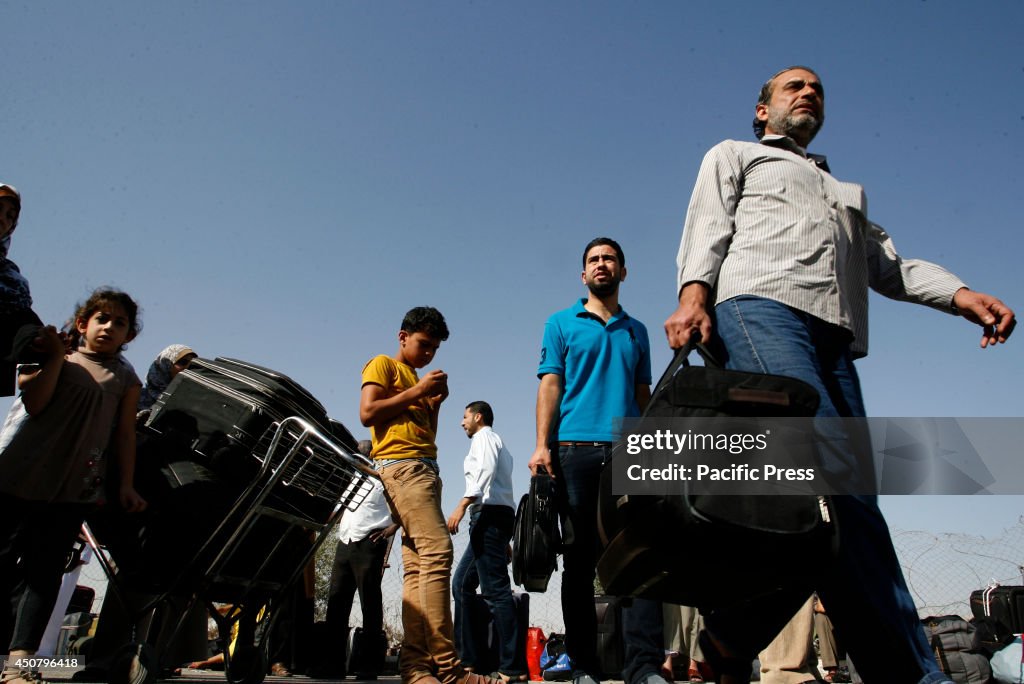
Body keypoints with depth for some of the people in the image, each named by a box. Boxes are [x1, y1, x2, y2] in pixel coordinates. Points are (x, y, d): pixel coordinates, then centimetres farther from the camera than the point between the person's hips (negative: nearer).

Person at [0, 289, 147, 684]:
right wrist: (56, 355, -7)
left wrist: (126, 485, -1)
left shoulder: (125, 378, 10)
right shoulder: (49, 356, 9)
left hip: (73, 489, 0)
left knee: (43, 572, -2)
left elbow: (125, 433, 6)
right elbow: (34, 402, -7)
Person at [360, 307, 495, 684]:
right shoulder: (383, 365, 7)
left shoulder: (417, 381, 28)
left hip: (424, 469, 9)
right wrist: (416, 392, -5)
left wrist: (435, 402, 13)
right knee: (437, 552, -20)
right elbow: (367, 412, -7)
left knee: (417, 566, 1)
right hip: (401, 465, -9)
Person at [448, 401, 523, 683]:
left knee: (495, 590, -13)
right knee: (462, 583, 11)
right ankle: (466, 657, 11)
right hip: (496, 516, 10)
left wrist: (462, 504, -28)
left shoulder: (484, 436, 3)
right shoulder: (496, 443, 29)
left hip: (490, 513, -10)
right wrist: (504, 541, 20)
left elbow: (486, 470, -17)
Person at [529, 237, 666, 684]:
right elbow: (550, 385, 4)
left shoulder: (636, 331, 22)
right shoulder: (562, 324, 14)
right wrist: (542, 445, -8)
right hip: (575, 449, -2)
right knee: (579, 558, 1)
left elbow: (643, 393, 20)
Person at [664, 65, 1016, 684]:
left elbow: (889, 264, 28)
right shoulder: (735, 156, 28)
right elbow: (708, 229, 9)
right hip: (759, 308, -6)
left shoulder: (847, 192, 42)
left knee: (839, 496, -10)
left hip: (835, 337, 7)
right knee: (833, 474, -23)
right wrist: (693, 296, -12)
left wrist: (962, 295, 7)